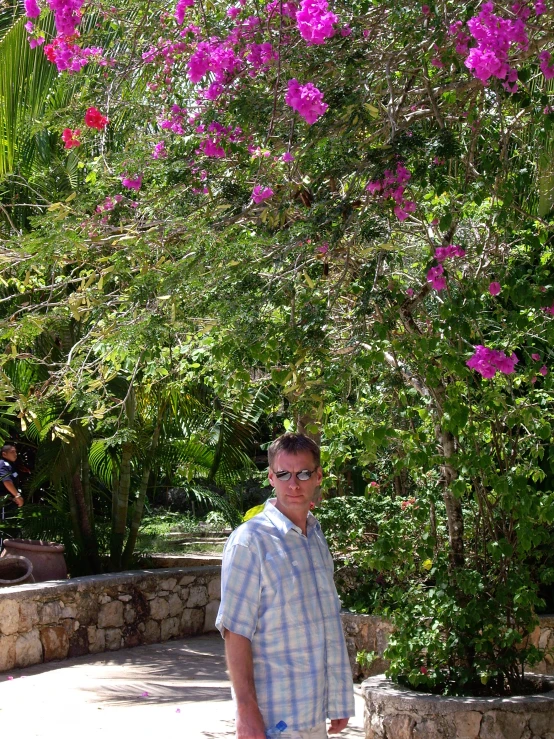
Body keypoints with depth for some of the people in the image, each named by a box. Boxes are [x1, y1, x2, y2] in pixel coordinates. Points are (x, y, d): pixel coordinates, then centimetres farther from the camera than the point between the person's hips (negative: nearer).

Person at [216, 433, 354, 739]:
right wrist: (246, 712, -19)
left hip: (315, 712, 7)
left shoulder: (316, 536, 10)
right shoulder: (250, 541, -12)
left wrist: (340, 700, 15)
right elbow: (235, 631, -15)